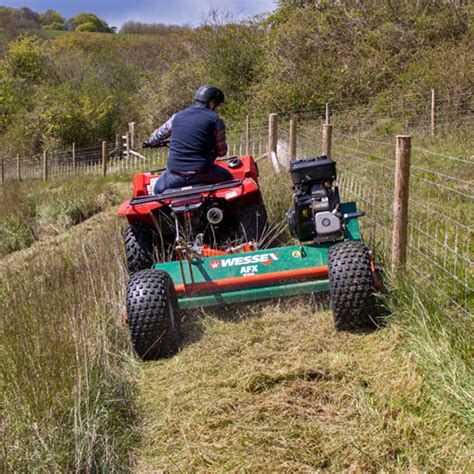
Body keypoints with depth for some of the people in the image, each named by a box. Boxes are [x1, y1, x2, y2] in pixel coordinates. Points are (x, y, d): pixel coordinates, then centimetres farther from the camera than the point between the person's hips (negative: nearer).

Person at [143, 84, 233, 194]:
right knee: (228, 178, 25)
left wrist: (150, 142, 50)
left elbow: (159, 134, 26)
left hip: (175, 174, 3)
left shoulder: (177, 117, 11)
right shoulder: (215, 120, -1)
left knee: (159, 189, 30)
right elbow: (221, 151, 3)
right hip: (201, 173, -3)